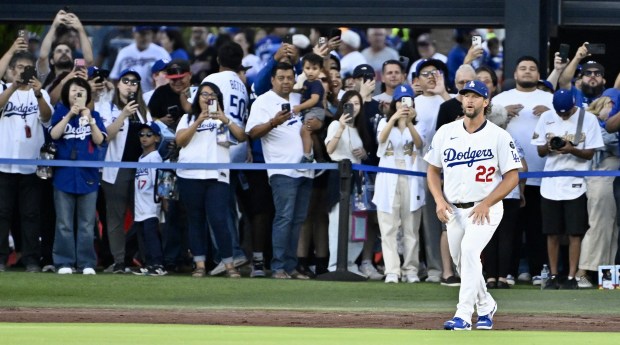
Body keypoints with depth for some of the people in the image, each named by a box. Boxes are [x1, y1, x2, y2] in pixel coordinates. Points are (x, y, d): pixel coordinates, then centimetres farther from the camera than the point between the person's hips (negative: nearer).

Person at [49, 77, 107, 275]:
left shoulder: (94, 115, 8)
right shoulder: (61, 113, 6)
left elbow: (99, 140, -3)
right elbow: (54, 134, -9)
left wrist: (89, 119, -15)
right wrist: (70, 115, -15)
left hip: (88, 176, 1)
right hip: (64, 175, -1)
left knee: (87, 224, 3)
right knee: (64, 223, 0)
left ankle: (86, 263, 5)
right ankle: (64, 262, 4)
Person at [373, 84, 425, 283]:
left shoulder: (417, 125, 7)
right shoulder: (385, 123, 6)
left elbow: (419, 144, -14)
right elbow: (381, 138, -17)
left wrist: (409, 123, -31)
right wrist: (394, 118, -34)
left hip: (410, 181, 0)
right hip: (388, 181, 0)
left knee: (411, 229, 2)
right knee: (389, 228, -5)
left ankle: (411, 270, 6)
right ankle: (392, 271, -7)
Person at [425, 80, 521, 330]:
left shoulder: (499, 136, -8)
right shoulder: (446, 132, 4)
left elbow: (512, 177, -7)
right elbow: (433, 170, 12)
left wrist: (485, 204, -16)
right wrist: (439, 200, -4)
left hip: (486, 209, -5)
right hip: (453, 210, 5)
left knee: (469, 250, -25)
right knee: (461, 262, 11)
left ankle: (463, 316, -27)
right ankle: (485, 306, 36)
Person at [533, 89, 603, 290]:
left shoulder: (588, 119, -3)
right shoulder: (546, 118, 6)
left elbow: (590, 154, -3)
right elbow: (540, 152, 8)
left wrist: (572, 149, -22)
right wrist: (549, 146, -14)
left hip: (575, 185, -3)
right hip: (550, 184, 3)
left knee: (575, 234, -4)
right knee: (552, 234, 5)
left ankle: (572, 278, 0)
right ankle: (553, 276, 13)